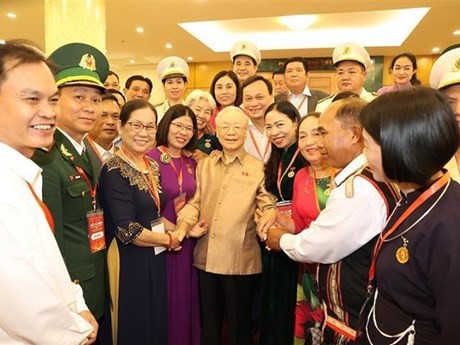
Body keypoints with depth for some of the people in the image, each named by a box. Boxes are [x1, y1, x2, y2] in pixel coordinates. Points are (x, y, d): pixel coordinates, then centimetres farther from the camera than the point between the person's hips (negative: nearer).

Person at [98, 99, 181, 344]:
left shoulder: (152, 166, 5)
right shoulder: (114, 171, -18)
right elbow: (128, 231, -23)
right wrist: (169, 240, -9)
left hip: (156, 258, 7)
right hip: (130, 261, -7)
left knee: (158, 322, 19)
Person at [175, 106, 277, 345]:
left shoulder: (258, 168, -2)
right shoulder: (204, 165, 10)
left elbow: (269, 206, -5)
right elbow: (195, 202, 7)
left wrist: (268, 215, -27)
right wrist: (182, 228, -9)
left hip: (241, 261, -3)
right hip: (206, 258, 4)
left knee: (238, 323, 13)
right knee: (209, 321, 20)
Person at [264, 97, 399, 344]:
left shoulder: (359, 187, -27)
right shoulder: (374, 177, 4)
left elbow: (315, 247, -20)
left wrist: (280, 239, -2)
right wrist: (295, 230, 1)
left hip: (353, 324, -8)